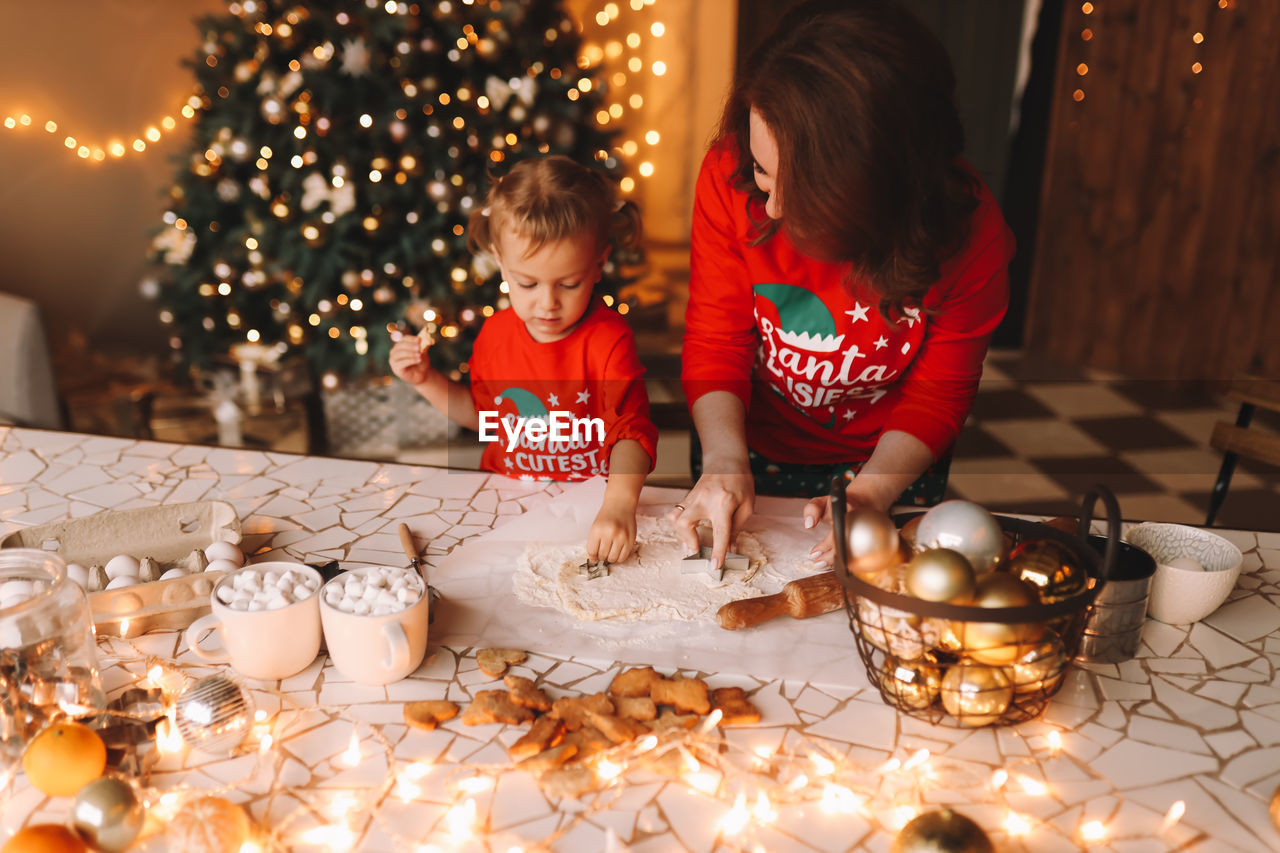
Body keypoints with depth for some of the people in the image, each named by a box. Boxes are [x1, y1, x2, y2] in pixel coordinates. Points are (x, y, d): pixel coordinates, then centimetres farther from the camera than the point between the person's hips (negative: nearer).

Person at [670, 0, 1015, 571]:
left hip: (887, 461, 0)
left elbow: (937, 394, -14)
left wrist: (871, 492, -28)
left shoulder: (971, 233, -26)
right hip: (755, 451, 1)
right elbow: (715, 341, -17)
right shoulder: (730, 175, -25)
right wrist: (725, 459, -32)